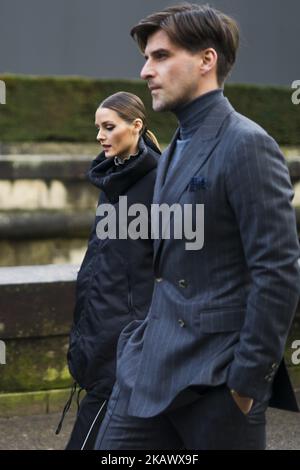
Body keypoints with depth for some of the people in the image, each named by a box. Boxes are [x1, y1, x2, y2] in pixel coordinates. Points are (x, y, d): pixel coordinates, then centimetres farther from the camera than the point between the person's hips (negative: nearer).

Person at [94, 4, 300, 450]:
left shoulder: (246, 145, -12)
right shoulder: (174, 151, 16)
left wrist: (250, 379, -16)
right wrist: (146, 341, 17)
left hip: (216, 379, -8)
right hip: (152, 367, 8)